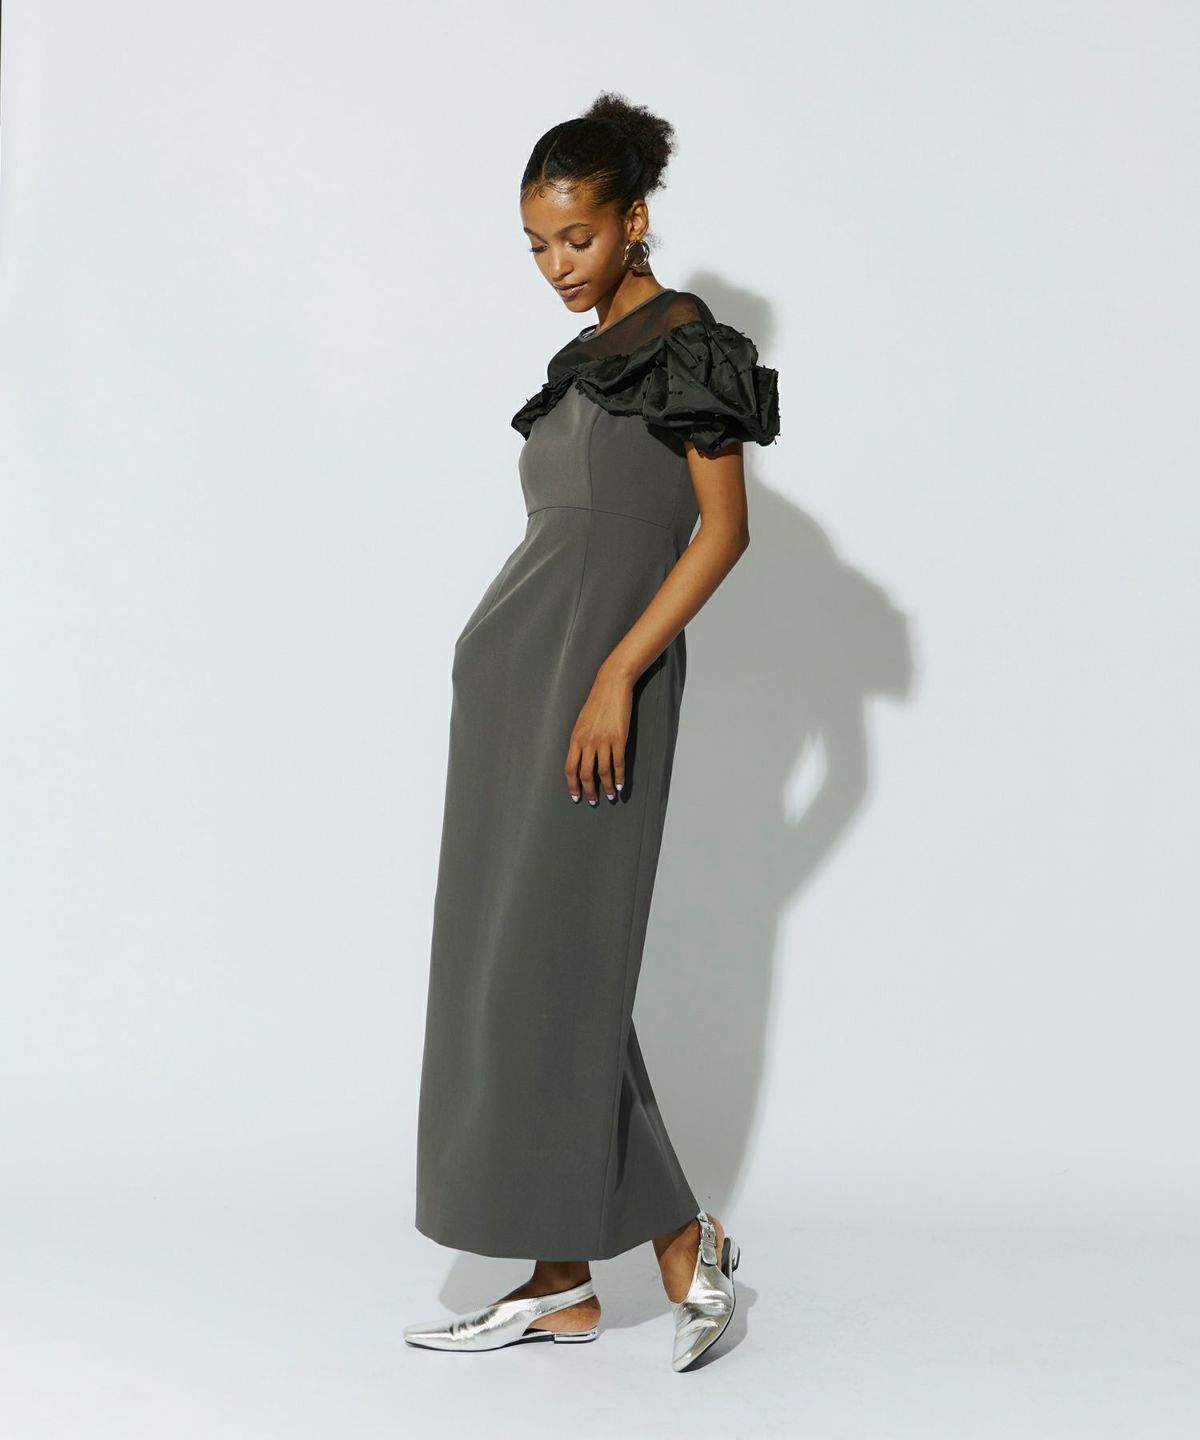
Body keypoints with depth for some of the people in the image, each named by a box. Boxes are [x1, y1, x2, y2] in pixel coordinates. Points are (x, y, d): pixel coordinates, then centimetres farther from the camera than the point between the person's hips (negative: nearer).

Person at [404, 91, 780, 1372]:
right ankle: (560, 1274, 11)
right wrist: (548, 681, 18)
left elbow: (724, 528, -12)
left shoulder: (685, 342, -6)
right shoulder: (590, 360, 18)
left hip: (592, 678, -9)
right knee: (507, 964, 6)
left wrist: (619, 673, -19)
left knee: (545, 965, -9)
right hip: (513, 676, 9)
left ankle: (679, 1241, 5)